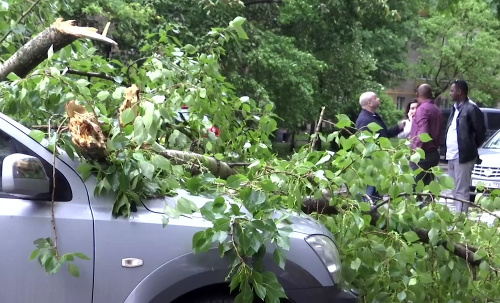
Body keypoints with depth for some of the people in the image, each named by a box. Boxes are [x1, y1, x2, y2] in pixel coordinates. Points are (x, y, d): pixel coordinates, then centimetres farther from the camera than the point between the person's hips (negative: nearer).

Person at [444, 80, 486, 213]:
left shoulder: (471, 109, -12)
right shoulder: (455, 108, 16)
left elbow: (481, 132, -10)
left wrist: (471, 148, 2)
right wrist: (449, 151, 15)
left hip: (463, 157, -9)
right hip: (452, 157, 9)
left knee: (461, 191, -7)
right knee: (454, 190, 13)